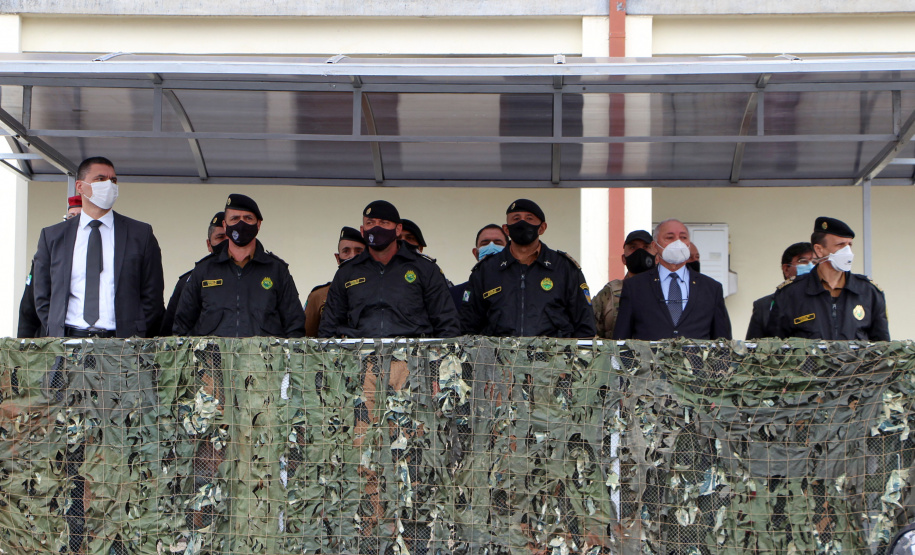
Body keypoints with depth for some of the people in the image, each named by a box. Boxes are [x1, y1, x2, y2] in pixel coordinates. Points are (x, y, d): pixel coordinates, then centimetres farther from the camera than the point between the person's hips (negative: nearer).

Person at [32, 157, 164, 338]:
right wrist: (57, 335, 2)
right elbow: (42, 296, 16)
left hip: (121, 342, 0)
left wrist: (135, 336, -2)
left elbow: (152, 296, 10)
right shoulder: (52, 236, 14)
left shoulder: (141, 234, 12)